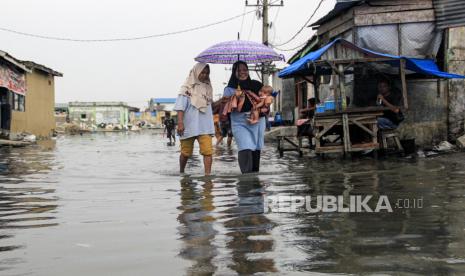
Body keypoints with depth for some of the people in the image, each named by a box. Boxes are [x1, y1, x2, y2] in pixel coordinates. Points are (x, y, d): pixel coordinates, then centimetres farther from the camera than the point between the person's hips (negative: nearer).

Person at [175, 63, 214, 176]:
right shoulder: (187, 88, -3)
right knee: (186, 152, 10)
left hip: (205, 126, 3)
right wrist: (180, 123, -18)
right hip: (189, 125, -3)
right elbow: (180, 107, -9)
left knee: (207, 151, -13)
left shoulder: (208, 88, 13)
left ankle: (208, 174, -14)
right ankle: (181, 172, 32)